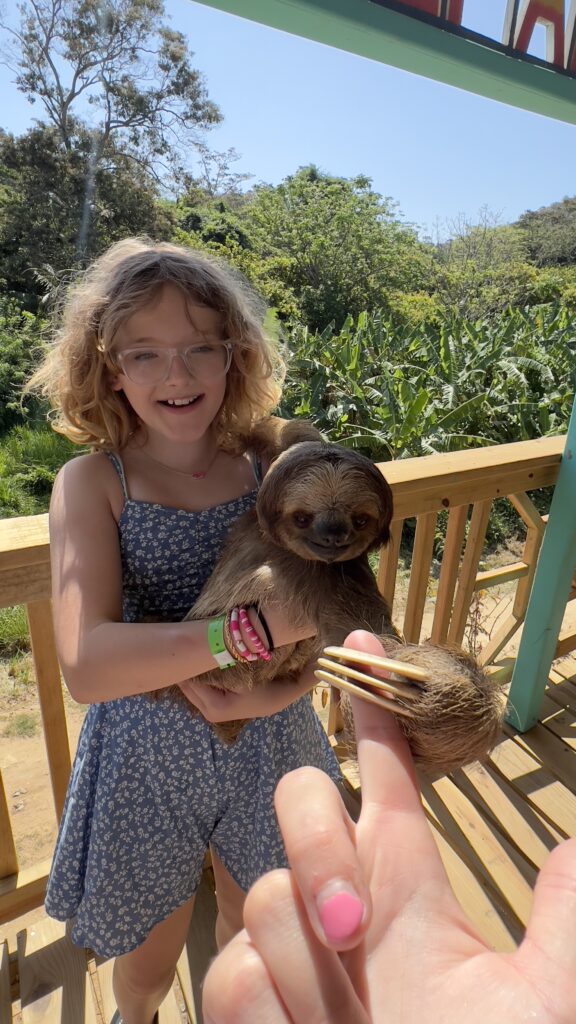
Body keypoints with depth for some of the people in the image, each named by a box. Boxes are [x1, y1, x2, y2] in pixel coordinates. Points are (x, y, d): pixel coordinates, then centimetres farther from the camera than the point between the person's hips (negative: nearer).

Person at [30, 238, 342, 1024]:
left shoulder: (272, 466, -11)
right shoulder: (91, 482, -16)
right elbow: (86, 666, -28)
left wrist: (268, 694, -24)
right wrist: (256, 629, -36)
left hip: (266, 750, 2)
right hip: (148, 759, -1)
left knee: (250, 927, 30)